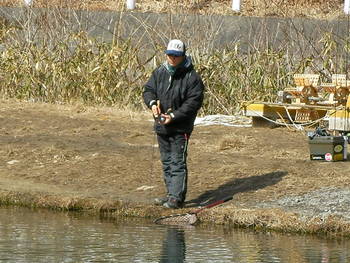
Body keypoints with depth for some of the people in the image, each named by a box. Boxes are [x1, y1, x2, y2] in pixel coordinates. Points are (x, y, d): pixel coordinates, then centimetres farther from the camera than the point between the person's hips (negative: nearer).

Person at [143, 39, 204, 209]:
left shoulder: (191, 77, -11)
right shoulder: (159, 73, 6)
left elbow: (194, 102, -14)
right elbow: (148, 90, 7)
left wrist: (174, 116, -22)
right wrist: (152, 103, -16)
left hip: (180, 128, -6)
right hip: (161, 126, 6)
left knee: (178, 163, -9)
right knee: (166, 162, 14)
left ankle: (177, 197, -8)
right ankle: (171, 194, 23)